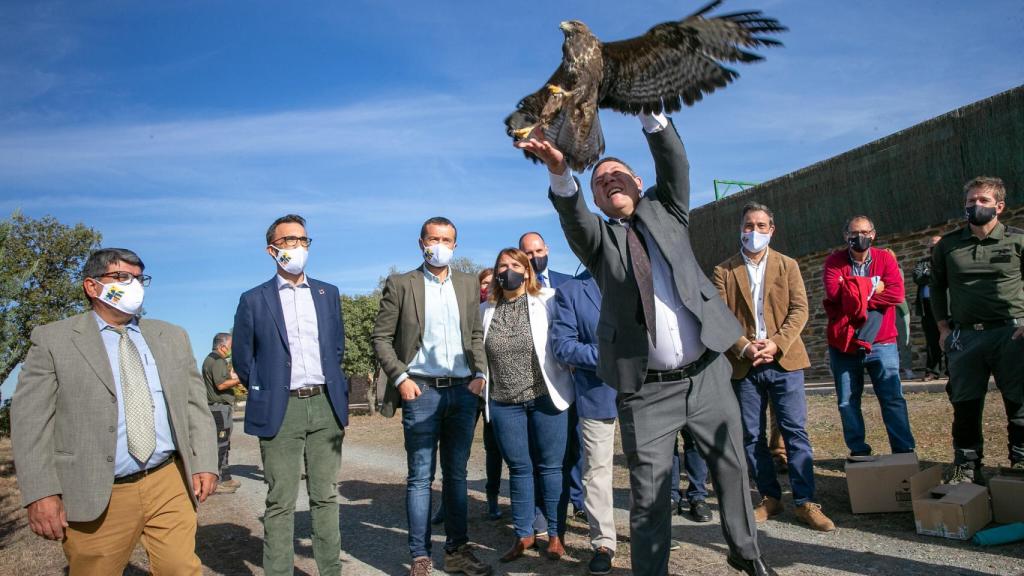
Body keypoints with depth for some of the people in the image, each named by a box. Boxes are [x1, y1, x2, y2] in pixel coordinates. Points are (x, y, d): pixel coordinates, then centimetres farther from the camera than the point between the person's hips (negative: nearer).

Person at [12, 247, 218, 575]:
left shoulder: (172, 337, 12)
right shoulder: (53, 340, 2)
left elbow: (195, 404, 11)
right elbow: (30, 420, -3)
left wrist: (204, 463, 1)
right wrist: (40, 493, -11)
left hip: (169, 487, 3)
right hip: (97, 498, -2)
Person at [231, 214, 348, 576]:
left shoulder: (329, 294, 10)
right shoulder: (254, 300, 1)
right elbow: (242, 359, 6)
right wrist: (265, 395, 7)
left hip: (326, 406, 3)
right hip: (280, 411, -3)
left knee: (325, 497, 10)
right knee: (280, 503, 2)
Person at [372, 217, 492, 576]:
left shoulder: (468, 285, 12)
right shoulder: (400, 285, 1)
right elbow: (381, 338, -1)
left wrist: (479, 373, 3)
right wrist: (400, 378, -10)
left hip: (463, 391, 4)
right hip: (422, 391, -3)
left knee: (457, 474, 10)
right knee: (420, 477, 1)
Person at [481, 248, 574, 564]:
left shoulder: (547, 301, -1)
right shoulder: (485, 310, 8)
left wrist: (568, 380, -5)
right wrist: (481, 388, 10)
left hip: (545, 396, -2)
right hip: (504, 402, 3)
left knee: (550, 466, 6)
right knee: (519, 468, 11)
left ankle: (556, 534, 20)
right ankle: (523, 534, 24)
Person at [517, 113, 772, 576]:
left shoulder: (666, 212, 11)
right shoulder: (599, 238, 4)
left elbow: (674, 165, -6)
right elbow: (571, 213, -16)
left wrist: (650, 112, -20)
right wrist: (559, 170, -37)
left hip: (707, 375, 3)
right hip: (646, 390, -2)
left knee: (731, 468, 17)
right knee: (648, 494, 3)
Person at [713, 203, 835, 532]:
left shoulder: (788, 266, 9)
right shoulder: (724, 271, 6)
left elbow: (799, 310, 0)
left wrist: (776, 344, -14)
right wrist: (745, 347, -16)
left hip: (784, 360, 0)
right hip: (744, 365, 1)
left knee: (795, 431, -2)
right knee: (752, 436, 6)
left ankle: (805, 502, 5)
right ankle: (770, 498, 20)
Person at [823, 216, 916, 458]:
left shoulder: (885, 258, 4)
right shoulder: (834, 261, 2)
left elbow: (896, 293, -11)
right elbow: (833, 292, -15)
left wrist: (856, 293, -12)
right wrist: (873, 285, -10)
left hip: (881, 343, 0)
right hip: (843, 344, 0)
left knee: (893, 398, 0)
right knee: (848, 402, 6)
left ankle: (905, 451, 9)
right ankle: (858, 451, 17)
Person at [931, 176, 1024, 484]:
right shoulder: (947, 245, 8)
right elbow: (937, 286, 17)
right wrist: (943, 327, 11)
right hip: (964, 336, 2)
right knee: (965, 403, 6)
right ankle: (967, 467, 16)